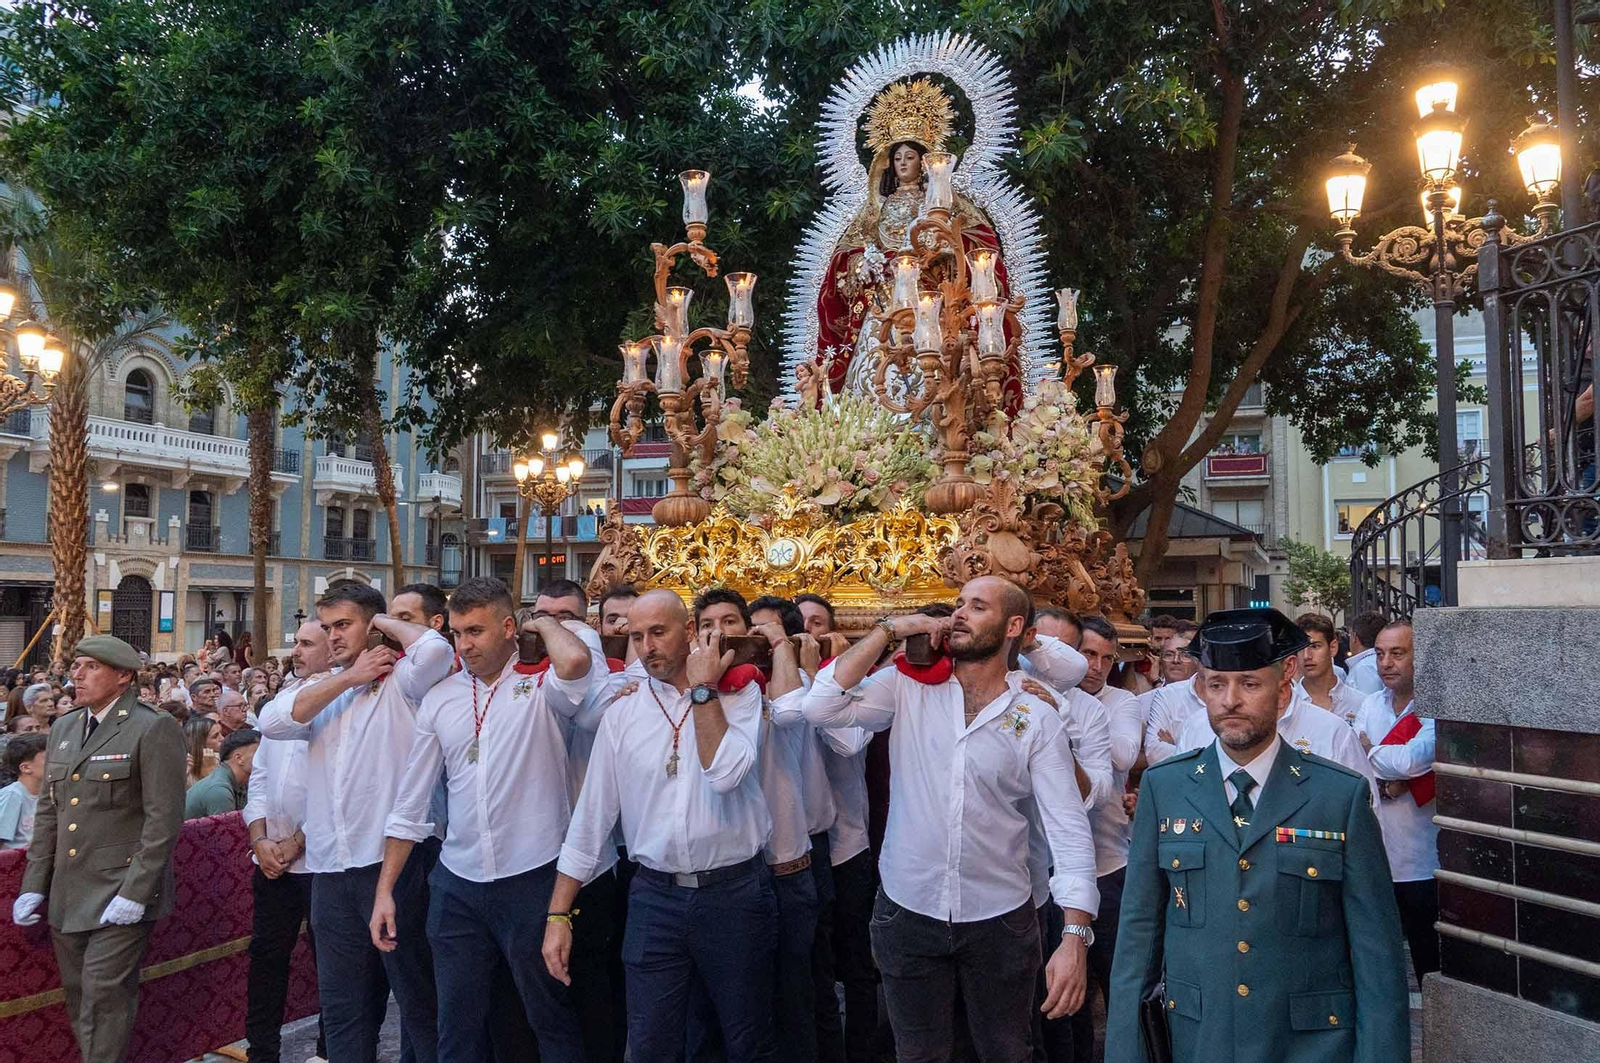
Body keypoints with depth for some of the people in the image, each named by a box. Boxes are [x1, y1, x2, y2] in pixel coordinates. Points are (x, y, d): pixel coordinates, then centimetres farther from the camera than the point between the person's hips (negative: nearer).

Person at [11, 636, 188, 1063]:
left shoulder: (154, 729, -10)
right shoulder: (63, 728, 13)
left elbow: (163, 818, -13)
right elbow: (48, 812, 17)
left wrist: (134, 893, -17)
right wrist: (34, 884, 10)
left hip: (122, 895, -7)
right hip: (67, 896, 7)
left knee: (104, 995, -7)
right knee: (78, 996, 13)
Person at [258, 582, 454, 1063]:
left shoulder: (399, 681, -2)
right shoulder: (320, 689, 16)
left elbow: (436, 648, -23)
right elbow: (272, 722, -2)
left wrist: (386, 621, -4)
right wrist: (349, 678, -5)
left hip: (391, 861, -6)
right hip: (330, 868, 6)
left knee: (416, 993, 4)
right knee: (342, 1003, 15)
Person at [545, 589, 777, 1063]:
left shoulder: (738, 693, -3)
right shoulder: (622, 713, 3)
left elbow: (725, 774, -21)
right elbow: (591, 818, 4)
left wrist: (703, 689, -14)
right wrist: (557, 916, 2)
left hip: (735, 893, -1)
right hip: (655, 897, 2)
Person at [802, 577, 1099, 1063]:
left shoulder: (1036, 718, -5)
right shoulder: (909, 687, -3)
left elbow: (1069, 829, -9)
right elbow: (822, 707, -16)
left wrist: (1075, 937, -17)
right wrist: (889, 629, -13)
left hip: (999, 919, 0)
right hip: (907, 913, 1)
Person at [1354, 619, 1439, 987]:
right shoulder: (1371, 705, 8)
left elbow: (1412, 760, -24)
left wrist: (1369, 751, -7)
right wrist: (1391, 780, -16)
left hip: (1422, 864, -5)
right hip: (1373, 858, 5)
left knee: (1430, 960, 5)